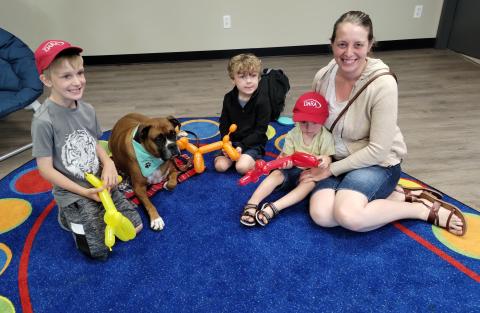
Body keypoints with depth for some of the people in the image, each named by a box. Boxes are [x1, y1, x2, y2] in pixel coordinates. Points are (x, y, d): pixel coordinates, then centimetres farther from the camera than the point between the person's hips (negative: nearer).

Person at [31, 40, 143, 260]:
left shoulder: (87, 110, -5)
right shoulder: (44, 121, -23)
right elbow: (45, 169, -17)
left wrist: (108, 163, -12)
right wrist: (84, 192, -18)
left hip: (100, 184, 6)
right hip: (73, 194, -5)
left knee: (135, 227, 10)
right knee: (100, 252, -2)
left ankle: (87, 215, 26)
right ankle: (69, 217, 19)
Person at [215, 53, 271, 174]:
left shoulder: (262, 99, -14)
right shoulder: (229, 98, -2)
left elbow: (260, 130, -14)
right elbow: (224, 124, 6)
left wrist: (242, 146, -21)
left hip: (253, 143, -4)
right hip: (232, 141, 4)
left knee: (242, 167, -26)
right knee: (220, 166, -16)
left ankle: (256, 159, 3)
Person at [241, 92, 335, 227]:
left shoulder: (326, 136, -11)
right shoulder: (293, 134, -7)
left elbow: (328, 158, -13)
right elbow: (287, 158, -8)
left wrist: (325, 161, -39)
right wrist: (285, 162, -34)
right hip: (294, 170, 2)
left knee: (310, 183, -34)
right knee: (276, 174, -27)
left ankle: (273, 208, -42)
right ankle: (251, 204, -33)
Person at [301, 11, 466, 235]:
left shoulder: (383, 84, -23)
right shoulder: (322, 77, -8)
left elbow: (377, 150, -20)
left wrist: (331, 170, -16)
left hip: (378, 163, -5)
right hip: (336, 159, 5)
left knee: (347, 216, -32)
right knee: (321, 216, -22)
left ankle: (426, 209, -6)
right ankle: (396, 196, -2)